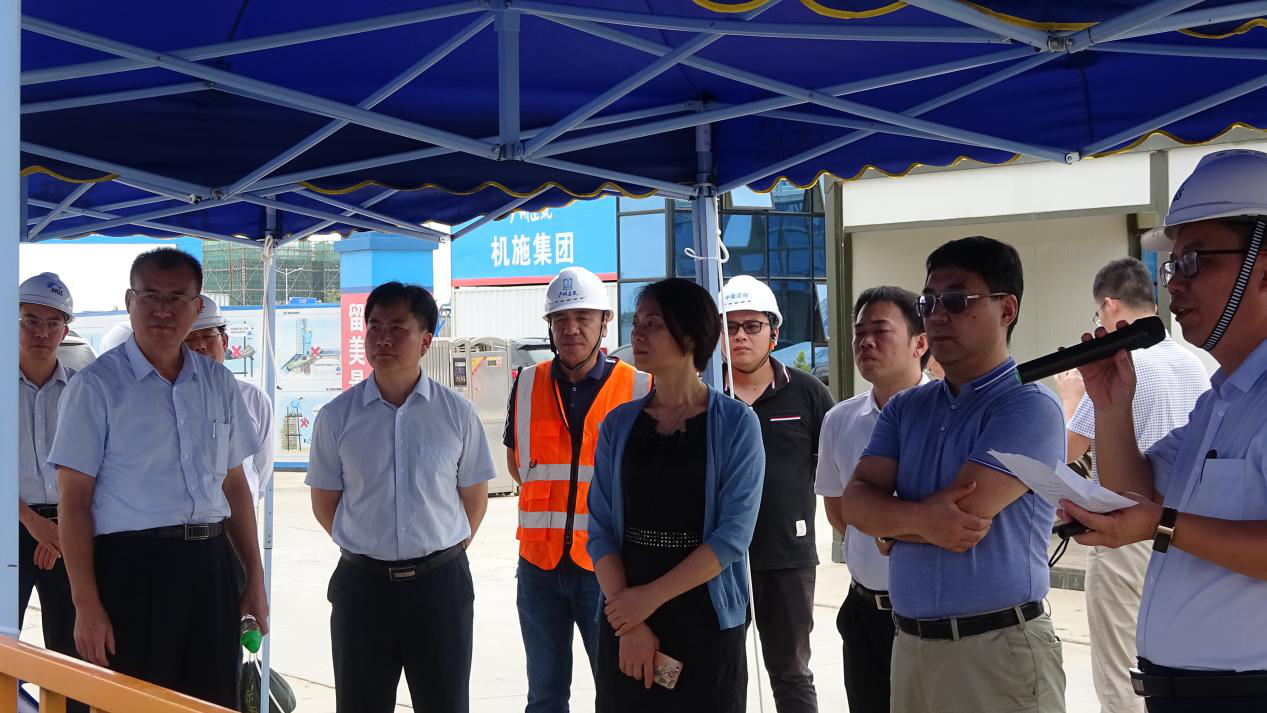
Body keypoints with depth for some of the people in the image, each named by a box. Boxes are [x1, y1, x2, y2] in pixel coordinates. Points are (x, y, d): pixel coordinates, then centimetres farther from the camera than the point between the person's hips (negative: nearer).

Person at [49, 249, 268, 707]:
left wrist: (255, 579, 12)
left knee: (215, 702, 10)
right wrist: (87, 605, -12)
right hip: (133, 567, -5)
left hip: (211, 568, 5)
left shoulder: (219, 383, 11)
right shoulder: (96, 386, -4)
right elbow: (74, 502, -7)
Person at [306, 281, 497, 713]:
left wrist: (440, 552, 6)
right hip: (362, 582, 1)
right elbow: (324, 504, 8)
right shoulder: (337, 417, -1)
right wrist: (369, 548, 7)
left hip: (440, 582, 0)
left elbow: (474, 499, 7)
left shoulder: (457, 414, -2)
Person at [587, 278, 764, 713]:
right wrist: (630, 626, -12)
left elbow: (734, 534, -13)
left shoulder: (735, 424, -5)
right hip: (625, 618, 3)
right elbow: (601, 529, -1)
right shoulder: (618, 425, 4)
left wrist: (651, 596, -16)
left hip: (707, 621, -3)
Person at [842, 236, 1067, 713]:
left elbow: (963, 517, -19)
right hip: (910, 644, 6)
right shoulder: (906, 409, 10)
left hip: (997, 650, -6)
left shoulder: (1029, 407, -11)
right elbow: (855, 503, -1)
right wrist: (919, 518, -21)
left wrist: (890, 518, -2)